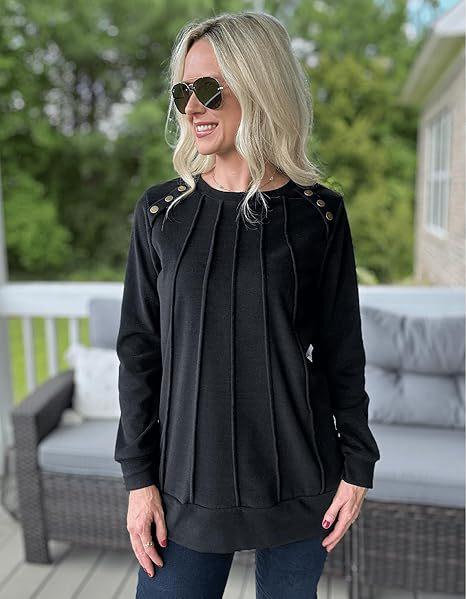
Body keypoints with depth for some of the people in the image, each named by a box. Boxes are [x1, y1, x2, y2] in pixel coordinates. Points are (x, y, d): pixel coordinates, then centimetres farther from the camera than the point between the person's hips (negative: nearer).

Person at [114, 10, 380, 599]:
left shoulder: (319, 213, -5)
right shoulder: (161, 211, -3)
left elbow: (342, 350, 1)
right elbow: (139, 349, 0)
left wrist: (357, 464, 2)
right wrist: (138, 475, -1)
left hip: (298, 478, 0)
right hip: (188, 478, 1)